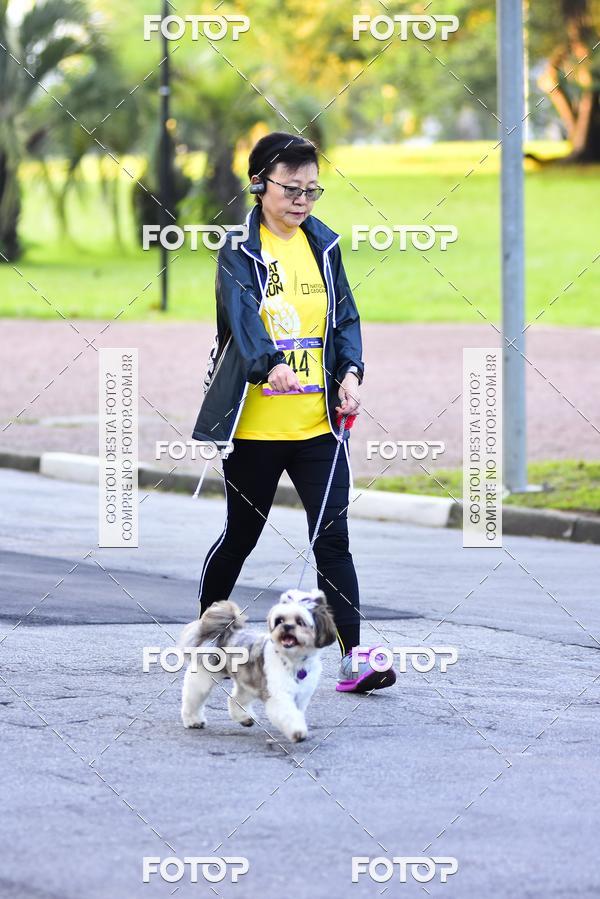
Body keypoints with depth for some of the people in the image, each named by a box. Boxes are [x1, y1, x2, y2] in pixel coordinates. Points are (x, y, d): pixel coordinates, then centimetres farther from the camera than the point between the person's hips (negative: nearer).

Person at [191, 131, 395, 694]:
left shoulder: (323, 245, 9)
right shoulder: (239, 250, -5)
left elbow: (344, 315, 9)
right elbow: (242, 315, -21)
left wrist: (350, 372, -10)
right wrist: (270, 365, -40)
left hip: (317, 423, 3)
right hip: (254, 424, -3)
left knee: (333, 539, -7)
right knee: (241, 536, 12)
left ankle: (352, 659, -9)